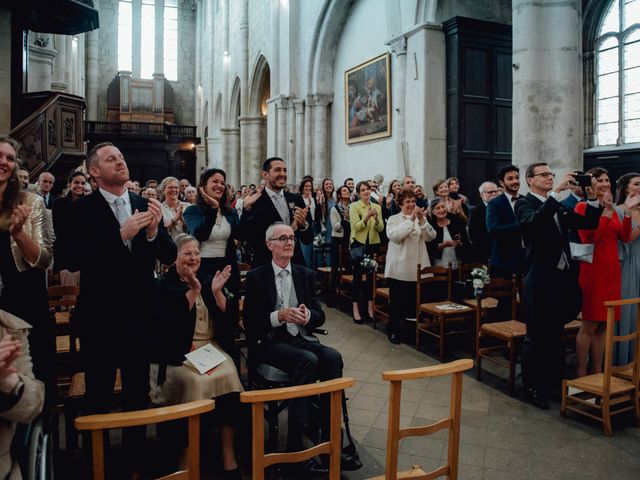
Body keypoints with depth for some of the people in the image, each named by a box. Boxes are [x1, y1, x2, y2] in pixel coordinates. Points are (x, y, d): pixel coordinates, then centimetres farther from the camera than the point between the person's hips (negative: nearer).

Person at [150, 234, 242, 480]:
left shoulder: (207, 280, 16)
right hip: (178, 352, -3)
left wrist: (217, 292, -6)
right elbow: (170, 322, -11)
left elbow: (227, 319, 9)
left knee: (228, 376, -27)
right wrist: (194, 290, -15)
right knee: (195, 382, -31)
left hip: (212, 346, 3)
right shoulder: (163, 285, 5)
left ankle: (229, 457, -19)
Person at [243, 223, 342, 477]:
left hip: (301, 338, 4)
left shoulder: (305, 274, 13)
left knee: (333, 357, -27)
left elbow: (320, 315, 10)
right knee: (308, 360, -32)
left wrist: (307, 315, -14)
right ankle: (295, 449, -27)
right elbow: (250, 322, -4)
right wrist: (279, 316, -21)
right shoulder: (256, 277, 2)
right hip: (270, 342, -4)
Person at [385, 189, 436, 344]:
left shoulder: (421, 218, 11)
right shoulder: (394, 219, 2)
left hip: (417, 267, 3)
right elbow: (394, 236, -17)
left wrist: (422, 220, -16)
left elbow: (430, 236, -2)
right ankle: (394, 330, 15)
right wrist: (411, 220, -22)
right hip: (399, 268, -3)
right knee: (397, 301, 2)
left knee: (415, 301, 5)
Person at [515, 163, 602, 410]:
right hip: (540, 280, -7)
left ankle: (552, 383, 30)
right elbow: (534, 222, -27)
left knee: (555, 335, 16)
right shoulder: (524, 203, -6)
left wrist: (594, 197, 1)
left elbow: (589, 223, 12)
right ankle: (531, 388, 14)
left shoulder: (558, 206, 15)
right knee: (536, 336, 2)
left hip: (562, 277, 7)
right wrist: (556, 192, -28)